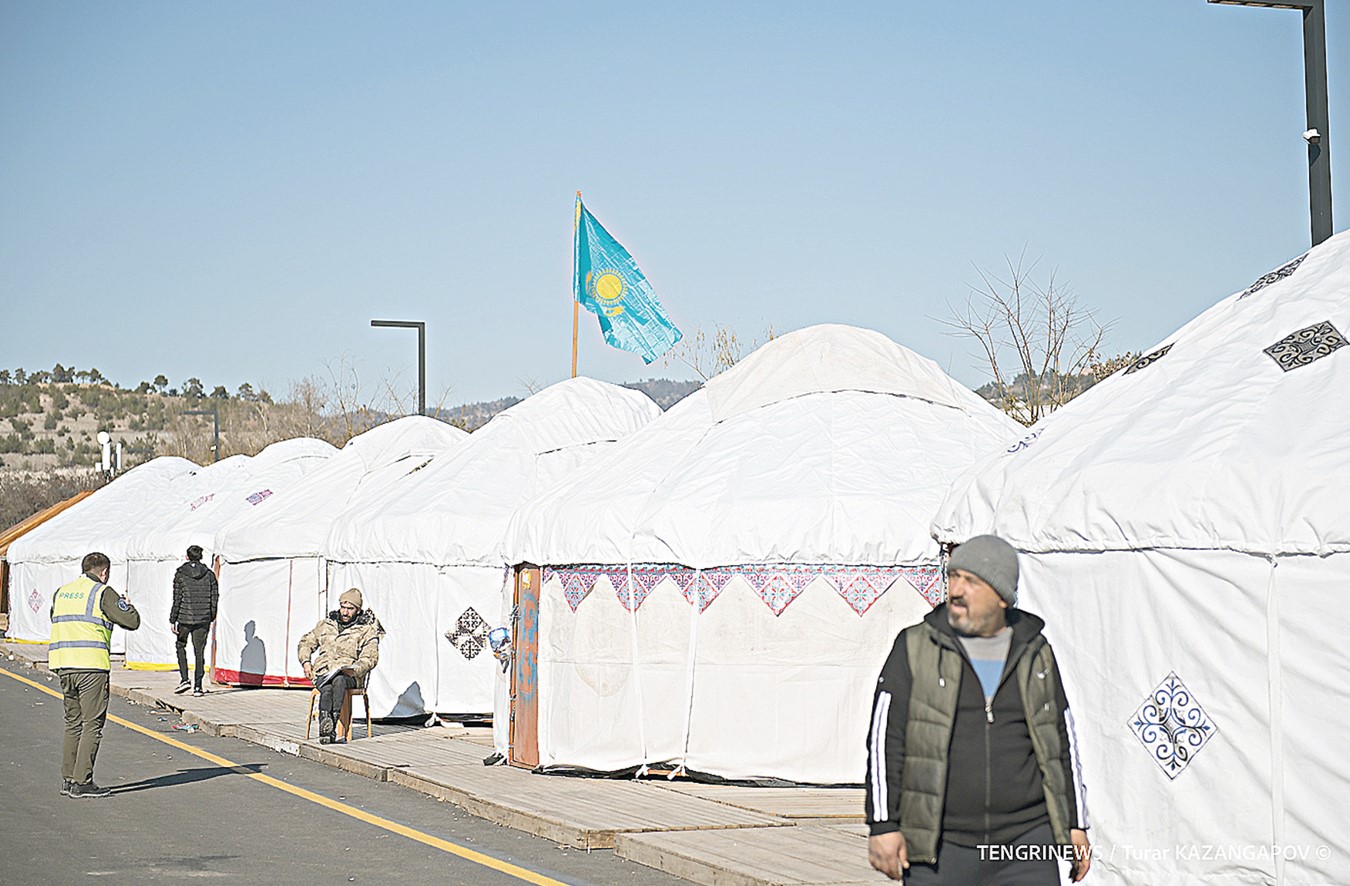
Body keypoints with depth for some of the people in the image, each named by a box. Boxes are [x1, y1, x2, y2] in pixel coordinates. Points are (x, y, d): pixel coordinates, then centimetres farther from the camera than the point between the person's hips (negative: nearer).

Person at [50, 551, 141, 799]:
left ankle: (68, 779, 15)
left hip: (63, 664, 7)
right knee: (93, 724, -3)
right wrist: (127, 605, 14)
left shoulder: (61, 592, 16)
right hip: (91, 666, -7)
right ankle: (82, 782, -6)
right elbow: (132, 621, -7)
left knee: (73, 722, 15)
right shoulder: (103, 593, -5)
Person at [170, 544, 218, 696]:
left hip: (185, 617, -2)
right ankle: (197, 686, 4)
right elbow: (214, 598, 5)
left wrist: (172, 620, -2)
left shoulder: (180, 574, -4)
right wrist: (211, 617, 16)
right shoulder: (209, 575, 3)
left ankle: (184, 679, 4)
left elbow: (177, 599, -6)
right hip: (203, 619, 2)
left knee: (180, 645, 18)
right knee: (199, 651, 7)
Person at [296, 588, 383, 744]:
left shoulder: (367, 630, 9)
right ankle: (325, 726, -49)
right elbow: (306, 643, 28)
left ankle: (332, 723, -47)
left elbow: (370, 658, 0)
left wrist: (355, 670, -20)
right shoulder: (326, 625, 19)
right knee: (327, 689, -34)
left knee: (339, 680, -39)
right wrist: (306, 662, 9)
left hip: (349, 674, -2)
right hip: (323, 672, 2)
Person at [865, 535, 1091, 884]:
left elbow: (1063, 742, 18)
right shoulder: (915, 649, 2)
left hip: (1026, 844, 2)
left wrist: (1076, 825, 16)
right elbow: (885, 740, 0)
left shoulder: (1036, 655, 10)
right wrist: (883, 826, -7)